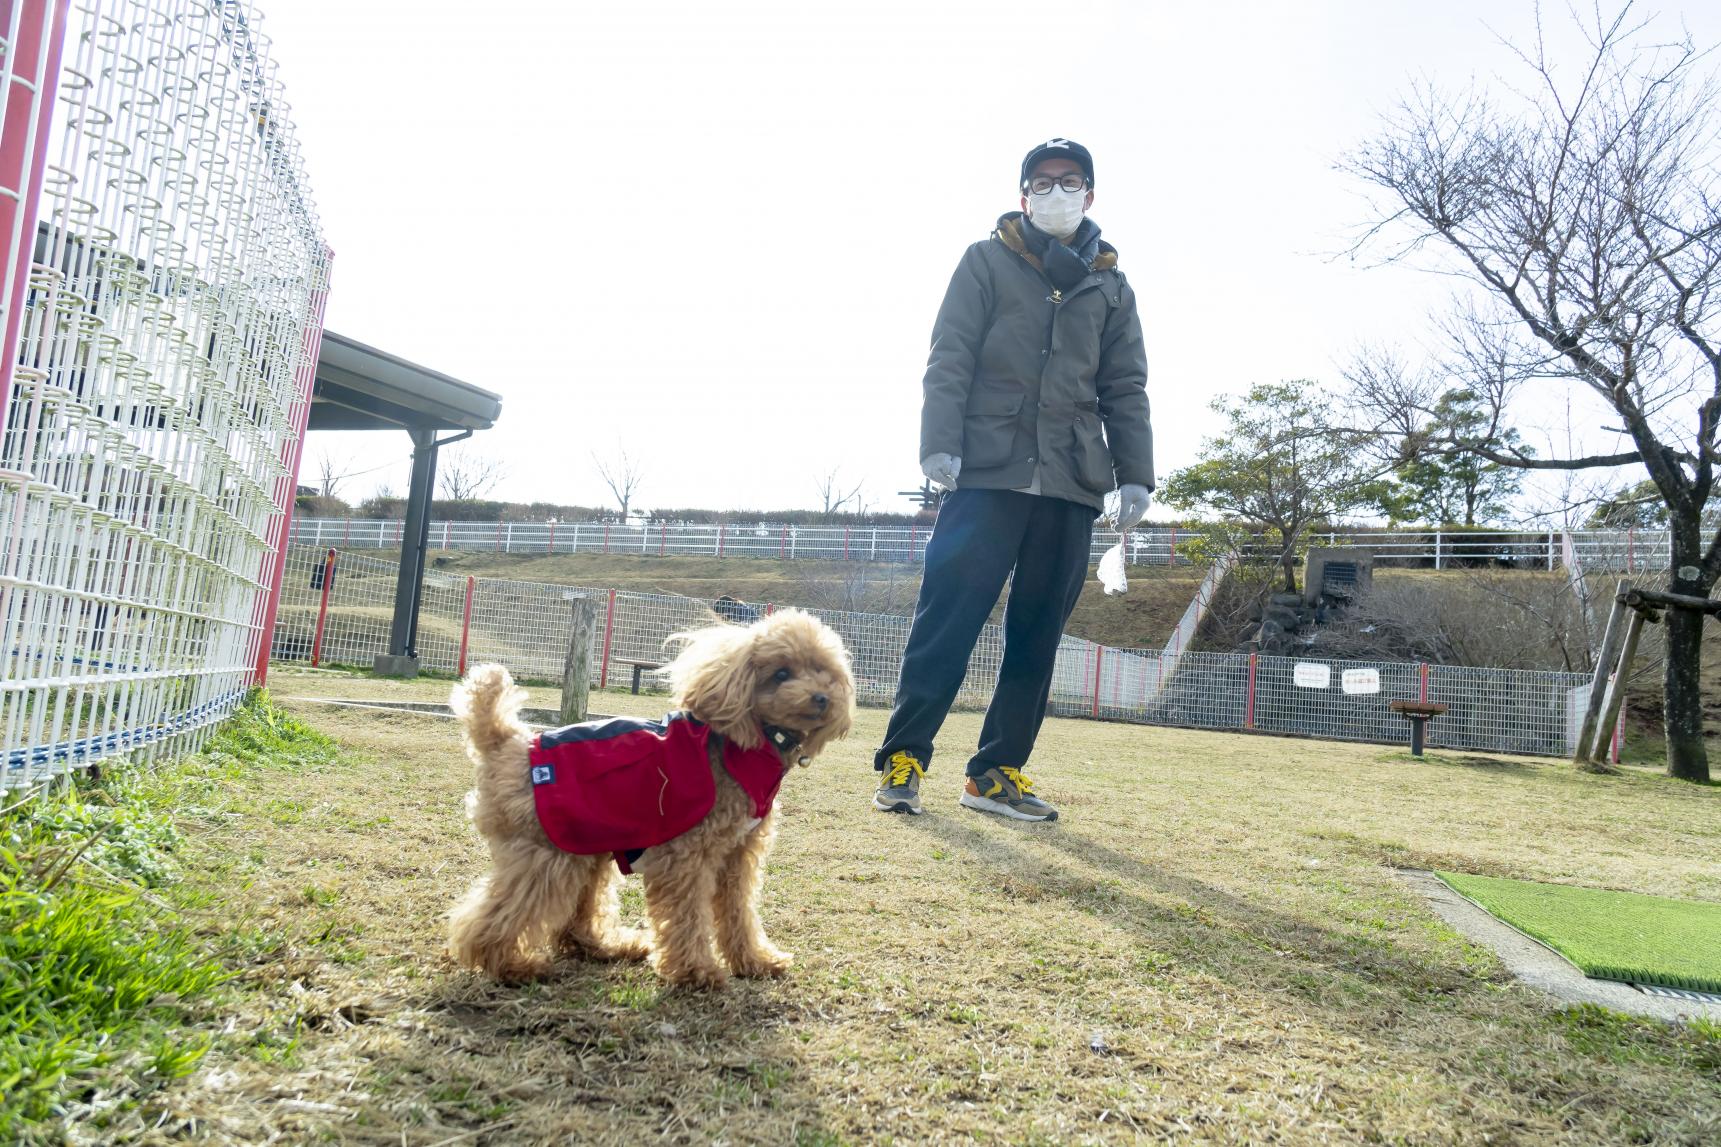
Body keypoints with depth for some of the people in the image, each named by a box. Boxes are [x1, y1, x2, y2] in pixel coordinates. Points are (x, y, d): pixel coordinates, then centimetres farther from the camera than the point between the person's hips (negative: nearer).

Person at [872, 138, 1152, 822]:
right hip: (986, 473, -3)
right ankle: (903, 760, 2)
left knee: (1037, 636, 3)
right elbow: (949, 360, 1)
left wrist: (1134, 475, 4)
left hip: (1072, 485, 4)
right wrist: (940, 443, -12)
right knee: (948, 620, -7)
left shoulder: (1112, 289, 20)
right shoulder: (986, 262, 11)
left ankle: (996, 773, 11)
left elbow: (1125, 390, 16)